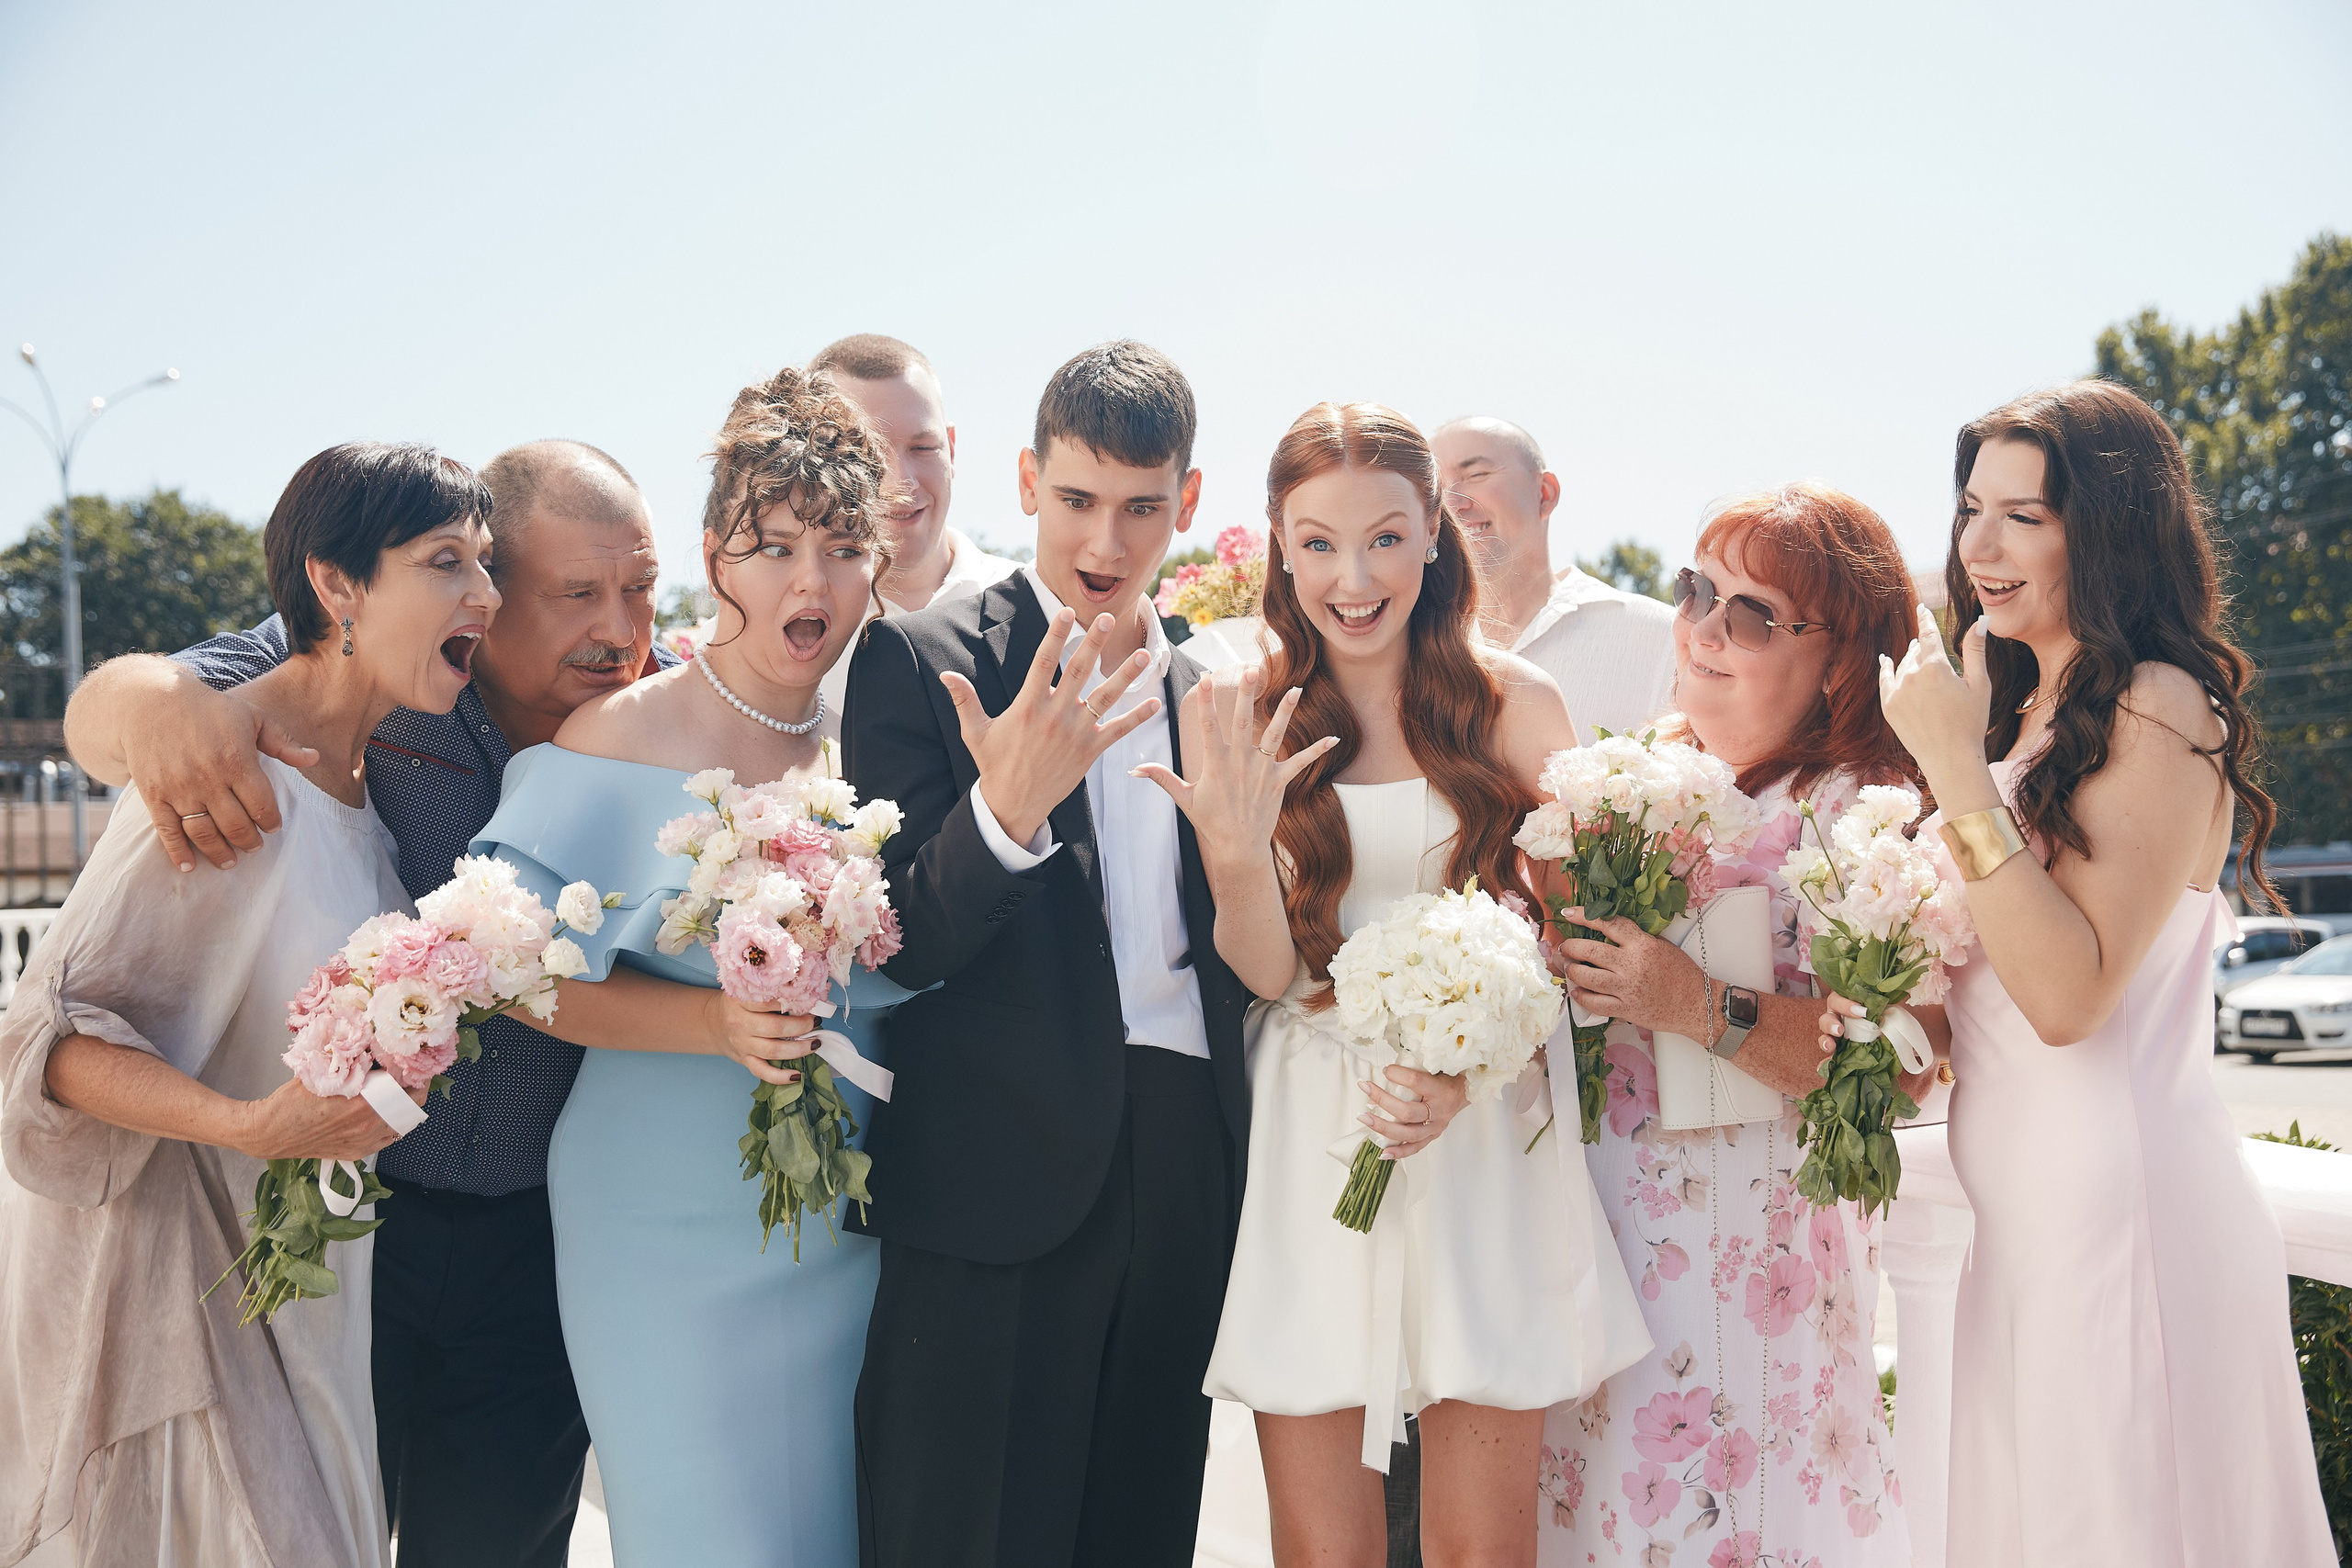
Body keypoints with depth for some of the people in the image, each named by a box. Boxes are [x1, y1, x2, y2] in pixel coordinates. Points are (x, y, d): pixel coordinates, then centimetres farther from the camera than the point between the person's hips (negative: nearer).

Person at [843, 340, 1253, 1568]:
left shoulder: (1201, 691, 13)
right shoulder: (920, 659, -4)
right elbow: (902, 947, -10)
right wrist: (1007, 811, -27)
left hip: (1185, 1175, 5)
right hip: (1003, 1177, -5)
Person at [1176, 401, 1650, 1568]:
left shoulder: (1514, 705, 1)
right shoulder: (1236, 715, 1)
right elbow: (1271, 970, -3)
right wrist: (1235, 850, -23)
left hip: (1484, 1148, 0)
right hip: (1309, 1153, 0)